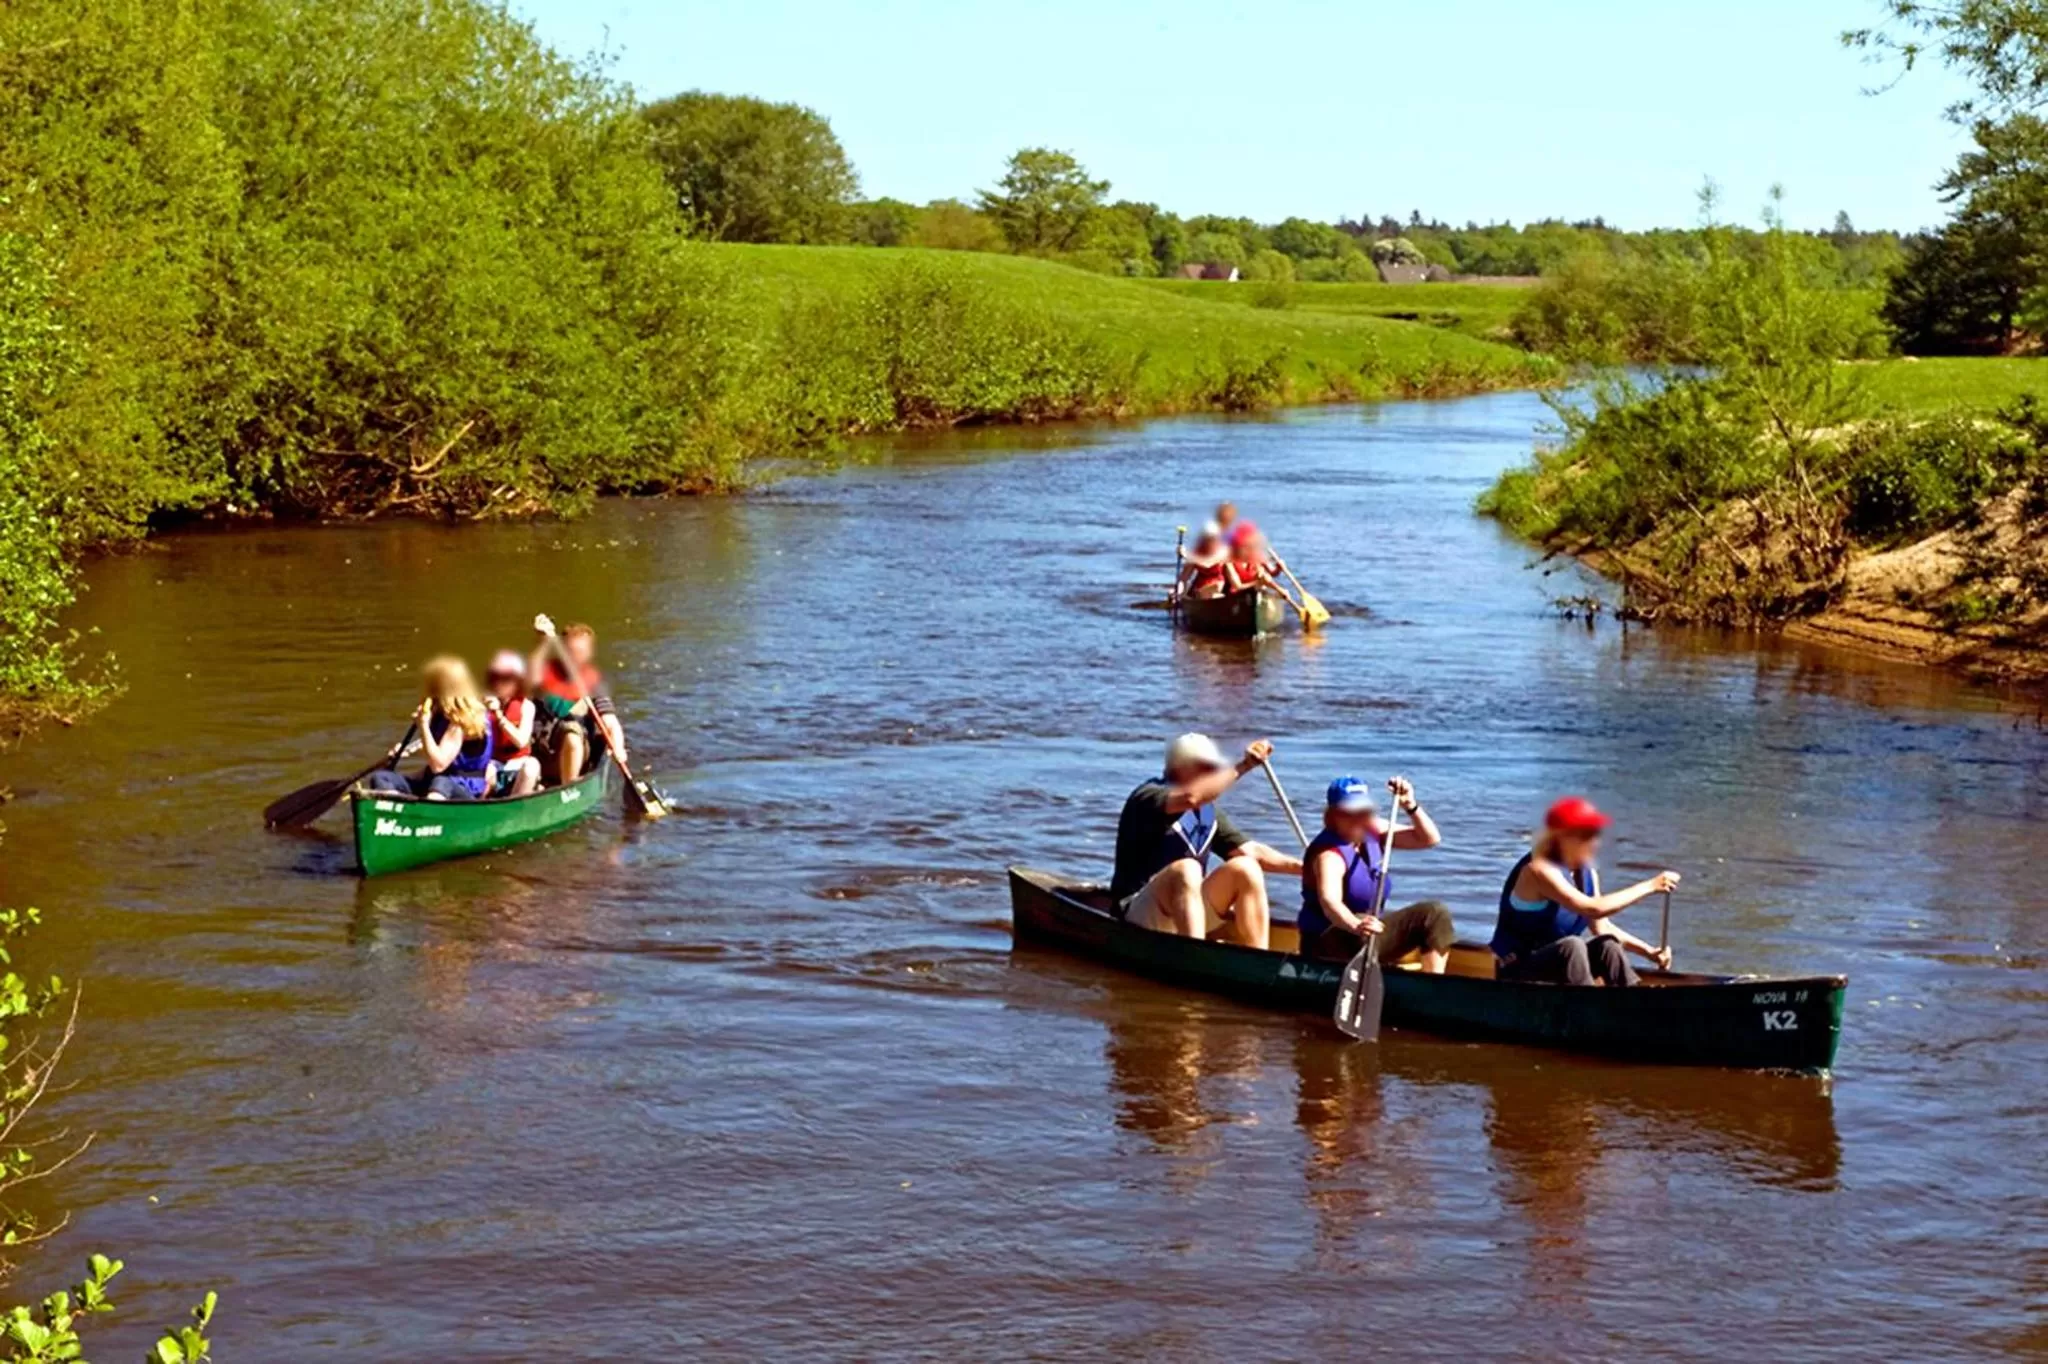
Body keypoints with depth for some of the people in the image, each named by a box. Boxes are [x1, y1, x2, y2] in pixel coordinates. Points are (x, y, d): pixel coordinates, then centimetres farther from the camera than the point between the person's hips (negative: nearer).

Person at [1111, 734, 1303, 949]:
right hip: (1138, 913, -8)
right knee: (1187, 869, -34)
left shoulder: (1206, 811, 13)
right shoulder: (1146, 797, -11)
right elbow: (1191, 796, -33)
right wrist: (1242, 766, -29)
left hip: (1187, 909, 8)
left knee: (1246, 868, -11)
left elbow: (1251, 851, 9)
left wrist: (1300, 866, -4)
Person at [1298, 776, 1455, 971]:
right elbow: (1329, 901, -42)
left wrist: (1410, 806, -13)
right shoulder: (1329, 854, -23)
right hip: (1330, 946, -9)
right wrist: (1356, 926, -63)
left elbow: (1430, 839, 5)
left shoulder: (1373, 832, 3)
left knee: (1436, 913, -1)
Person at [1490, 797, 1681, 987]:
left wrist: (1649, 951, -3)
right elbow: (1593, 909, -33)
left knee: (1607, 946, -16)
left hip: (1558, 960, 8)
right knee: (1572, 946, -33)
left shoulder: (1587, 875, 5)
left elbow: (1602, 927, 9)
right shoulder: (1540, 870, -23)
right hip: (1518, 969, -8)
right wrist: (1650, 886, -30)